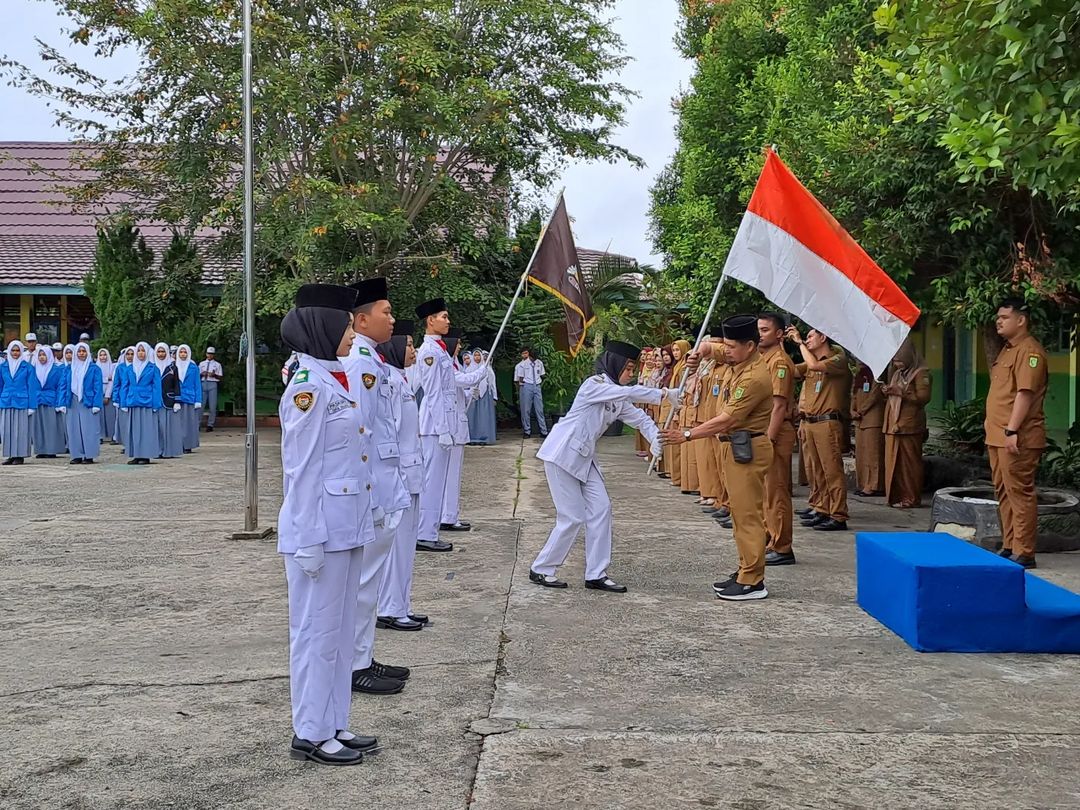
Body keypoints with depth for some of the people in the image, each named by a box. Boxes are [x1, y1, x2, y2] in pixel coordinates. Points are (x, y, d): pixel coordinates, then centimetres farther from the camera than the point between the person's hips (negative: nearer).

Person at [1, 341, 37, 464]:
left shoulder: (27, 367, 0)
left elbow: (31, 387, -1)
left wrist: (31, 406, -6)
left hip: (21, 402, -3)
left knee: (21, 429, -1)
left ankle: (20, 455, 5)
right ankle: (10, 455, 10)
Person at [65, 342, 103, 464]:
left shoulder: (94, 369, 0)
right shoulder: (70, 369, 13)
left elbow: (98, 387, -4)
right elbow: (66, 387, 14)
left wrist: (96, 405, -12)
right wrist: (64, 403, 4)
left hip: (88, 402, -5)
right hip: (73, 403, 5)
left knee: (89, 429, -4)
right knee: (74, 430, 4)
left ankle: (89, 456, 0)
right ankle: (77, 455, 9)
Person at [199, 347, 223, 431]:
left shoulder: (217, 364, 11)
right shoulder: (201, 364, 17)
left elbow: (220, 377, 5)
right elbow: (198, 376, 14)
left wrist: (214, 375, -14)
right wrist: (202, 374, -8)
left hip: (212, 384, -1)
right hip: (203, 383, 1)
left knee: (212, 406, -3)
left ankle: (210, 425, 2)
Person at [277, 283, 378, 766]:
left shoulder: (338, 381, 12)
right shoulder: (308, 389, -16)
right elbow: (302, 469, -17)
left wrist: (358, 523, 17)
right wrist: (309, 540, -17)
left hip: (348, 526, 9)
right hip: (321, 529, -9)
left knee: (341, 627, 15)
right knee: (317, 629, 2)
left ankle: (333, 725, 25)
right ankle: (310, 734, 13)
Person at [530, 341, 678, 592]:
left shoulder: (618, 398, 13)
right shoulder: (593, 385, -14)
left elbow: (639, 417, 4)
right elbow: (630, 393, -26)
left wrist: (655, 437, -14)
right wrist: (663, 394, -25)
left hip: (584, 457, 9)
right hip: (562, 454, -9)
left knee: (600, 509, 1)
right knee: (573, 517, -6)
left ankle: (596, 574, 7)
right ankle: (540, 569, 9)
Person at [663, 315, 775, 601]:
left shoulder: (754, 378, -22)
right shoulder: (739, 359, 7)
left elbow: (726, 419, -23)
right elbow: (709, 346, 24)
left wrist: (688, 435, -20)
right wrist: (700, 352, -1)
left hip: (747, 448, -10)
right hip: (734, 445, 10)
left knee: (747, 514, -8)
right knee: (740, 512, 14)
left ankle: (752, 582, -4)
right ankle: (745, 571, 22)